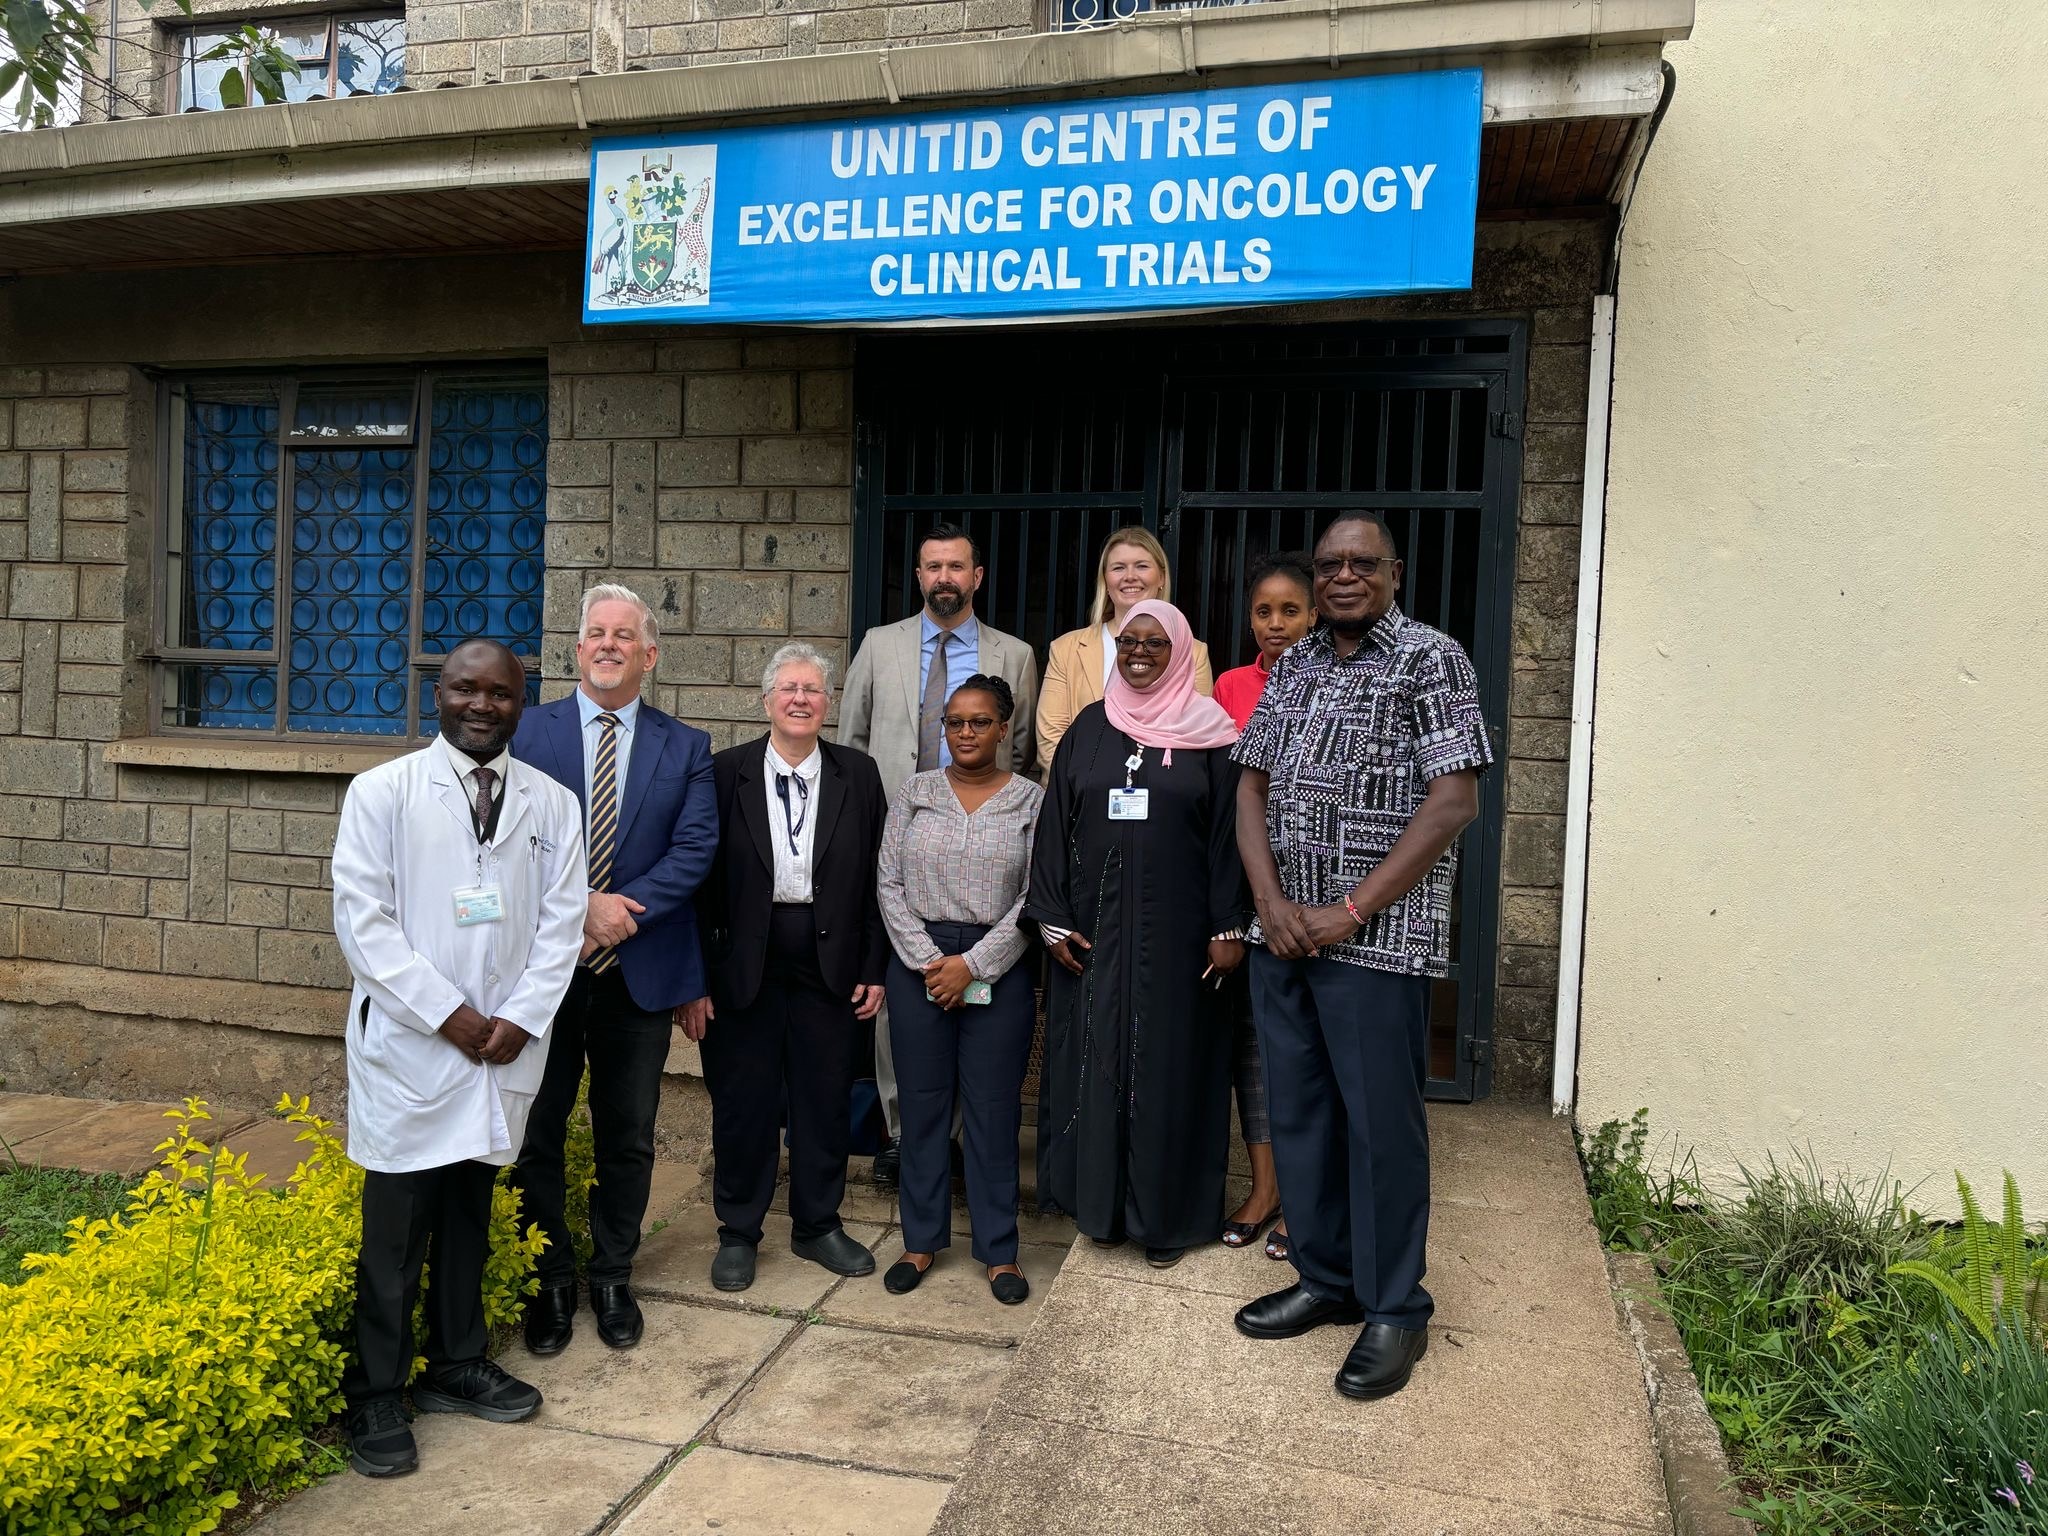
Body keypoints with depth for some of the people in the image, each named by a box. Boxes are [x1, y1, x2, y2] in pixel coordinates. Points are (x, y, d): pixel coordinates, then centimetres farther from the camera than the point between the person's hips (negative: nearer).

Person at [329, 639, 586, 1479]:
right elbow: (361, 920, -8)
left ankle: (457, 1364, 30)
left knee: (469, 1212, 15)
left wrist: (519, 1017, -8)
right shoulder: (382, 791, -3)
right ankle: (374, 1395, 17)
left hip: (506, 1043, 3)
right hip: (409, 1040, -3)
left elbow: (562, 921, 4)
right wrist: (448, 1013, -12)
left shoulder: (553, 803, 5)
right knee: (394, 1226, 3)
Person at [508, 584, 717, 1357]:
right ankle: (550, 1282, 28)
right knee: (537, 1133, 10)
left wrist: (624, 913, -17)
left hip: (640, 971, 1)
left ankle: (613, 1277, 30)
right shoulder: (529, 730, 1)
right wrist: (583, 907, -17)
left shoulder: (686, 747, 4)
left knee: (628, 1139, 12)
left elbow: (695, 849, -6)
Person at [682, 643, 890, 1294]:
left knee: (825, 1099, 12)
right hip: (744, 964, -1)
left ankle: (818, 1226, 31)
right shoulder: (727, 771, -3)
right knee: (742, 1101, 9)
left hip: (831, 963, 2)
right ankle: (738, 1233, 28)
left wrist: (874, 968, 0)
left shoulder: (858, 774, 2)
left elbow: (875, 878, 3)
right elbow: (703, 880, -4)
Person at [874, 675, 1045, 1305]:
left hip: (997, 970, -2)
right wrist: (928, 960, -8)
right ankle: (921, 1240, 24)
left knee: (993, 1110, 5)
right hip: (918, 967, 2)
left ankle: (999, 1250, 18)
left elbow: (1035, 897, -6)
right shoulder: (915, 792, 5)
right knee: (922, 1105, 9)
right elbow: (890, 883, 2)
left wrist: (972, 964, -12)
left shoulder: (1032, 800, 0)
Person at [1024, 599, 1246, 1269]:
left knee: (1170, 1060, 4)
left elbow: (1227, 833, -3)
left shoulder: (1208, 731, -1)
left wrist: (1228, 928, -8)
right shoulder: (1088, 728, 6)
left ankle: (1165, 1212, 17)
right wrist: (1053, 919, 0)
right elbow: (1055, 826, 5)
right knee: (1094, 1055, 8)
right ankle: (1100, 1198, 23)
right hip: (1095, 926, 3)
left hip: (1176, 929, -2)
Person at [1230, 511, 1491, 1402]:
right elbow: (1252, 787, 12)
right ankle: (1325, 1280, 30)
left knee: (1380, 1124, 2)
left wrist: (1348, 913, -14)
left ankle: (1395, 1310, 18)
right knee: (1296, 1113, 13)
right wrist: (1271, 901, -4)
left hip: (1377, 938, -6)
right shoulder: (1291, 667, 14)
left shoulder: (1430, 659, -5)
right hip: (1282, 932, 6)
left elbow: (1452, 803, -12)